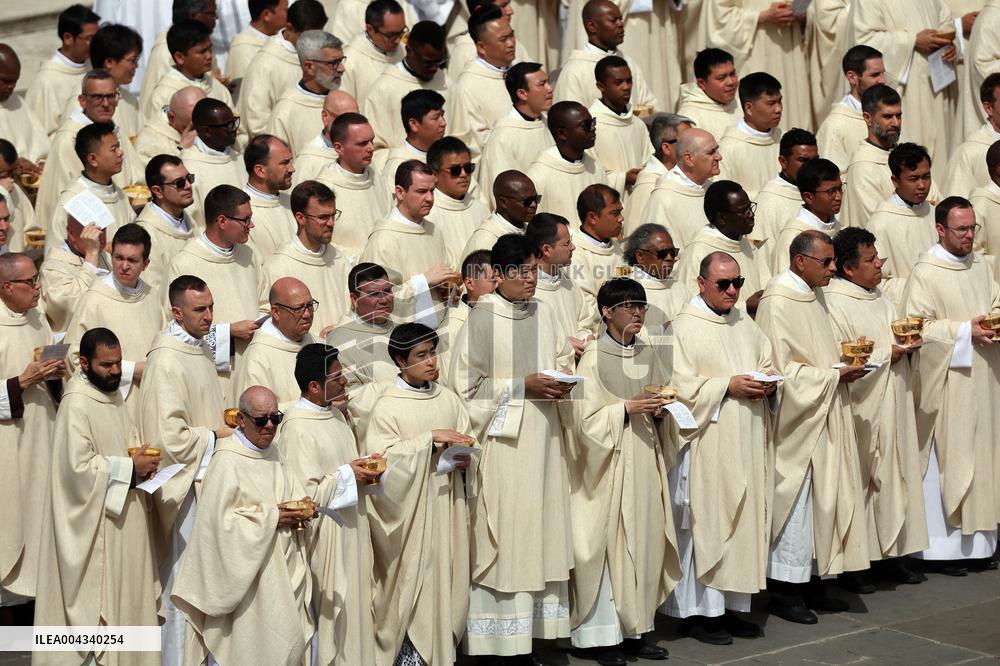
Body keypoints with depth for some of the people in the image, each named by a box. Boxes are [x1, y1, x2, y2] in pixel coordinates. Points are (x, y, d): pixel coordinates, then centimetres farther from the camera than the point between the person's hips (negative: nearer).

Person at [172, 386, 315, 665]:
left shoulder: (273, 455, 9)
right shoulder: (227, 461, -15)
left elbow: (292, 496, 17)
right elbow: (219, 521, -21)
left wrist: (303, 508, -6)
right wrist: (271, 517, -18)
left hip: (283, 570, 7)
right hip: (249, 575, -7)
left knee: (288, 641, 9)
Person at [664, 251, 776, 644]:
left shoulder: (746, 325, 15)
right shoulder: (684, 328, -7)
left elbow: (768, 365, 20)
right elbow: (681, 386, -14)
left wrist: (768, 383, -2)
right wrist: (727, 386, -19)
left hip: (748, 443, 7)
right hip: (708, 445, -7)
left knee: (744, 519, 8)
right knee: (705, 522, -3)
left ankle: (730, 606, 17)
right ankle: (696, 610, 6)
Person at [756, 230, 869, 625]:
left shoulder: (814, 296, 12)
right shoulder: (777, 303, -16)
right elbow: (783, 370, -18)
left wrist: (846, 363, 5)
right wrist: (833, 375, -16)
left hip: (824, 416, 9)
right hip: (797, 419, -9)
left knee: (823, 499, 11)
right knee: (795, 501, -3)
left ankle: (810, 581, 21)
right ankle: (785, 592, 7)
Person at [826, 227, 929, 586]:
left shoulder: (882, 299, 15)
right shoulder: (834, 304, -14)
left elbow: (900, 339, 27)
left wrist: (910, 342, 4)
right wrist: (886, 353, -14)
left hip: (893, 405, 9)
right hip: (861, 411, -8)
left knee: (894, 475, 10)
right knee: (858, 480, -3)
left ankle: (890, 553, 20)